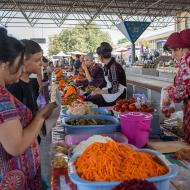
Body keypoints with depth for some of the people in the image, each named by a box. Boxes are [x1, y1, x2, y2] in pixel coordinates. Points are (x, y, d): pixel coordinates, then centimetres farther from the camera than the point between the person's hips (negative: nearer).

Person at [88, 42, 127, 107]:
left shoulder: (114, 67, -21)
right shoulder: (106, 66, 7)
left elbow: (114, 89, -23)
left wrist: (99, 92, -16)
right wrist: (99, 89, -2)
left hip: (117, 96, -8)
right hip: (109, 91, 8)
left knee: (90, 100, -19)